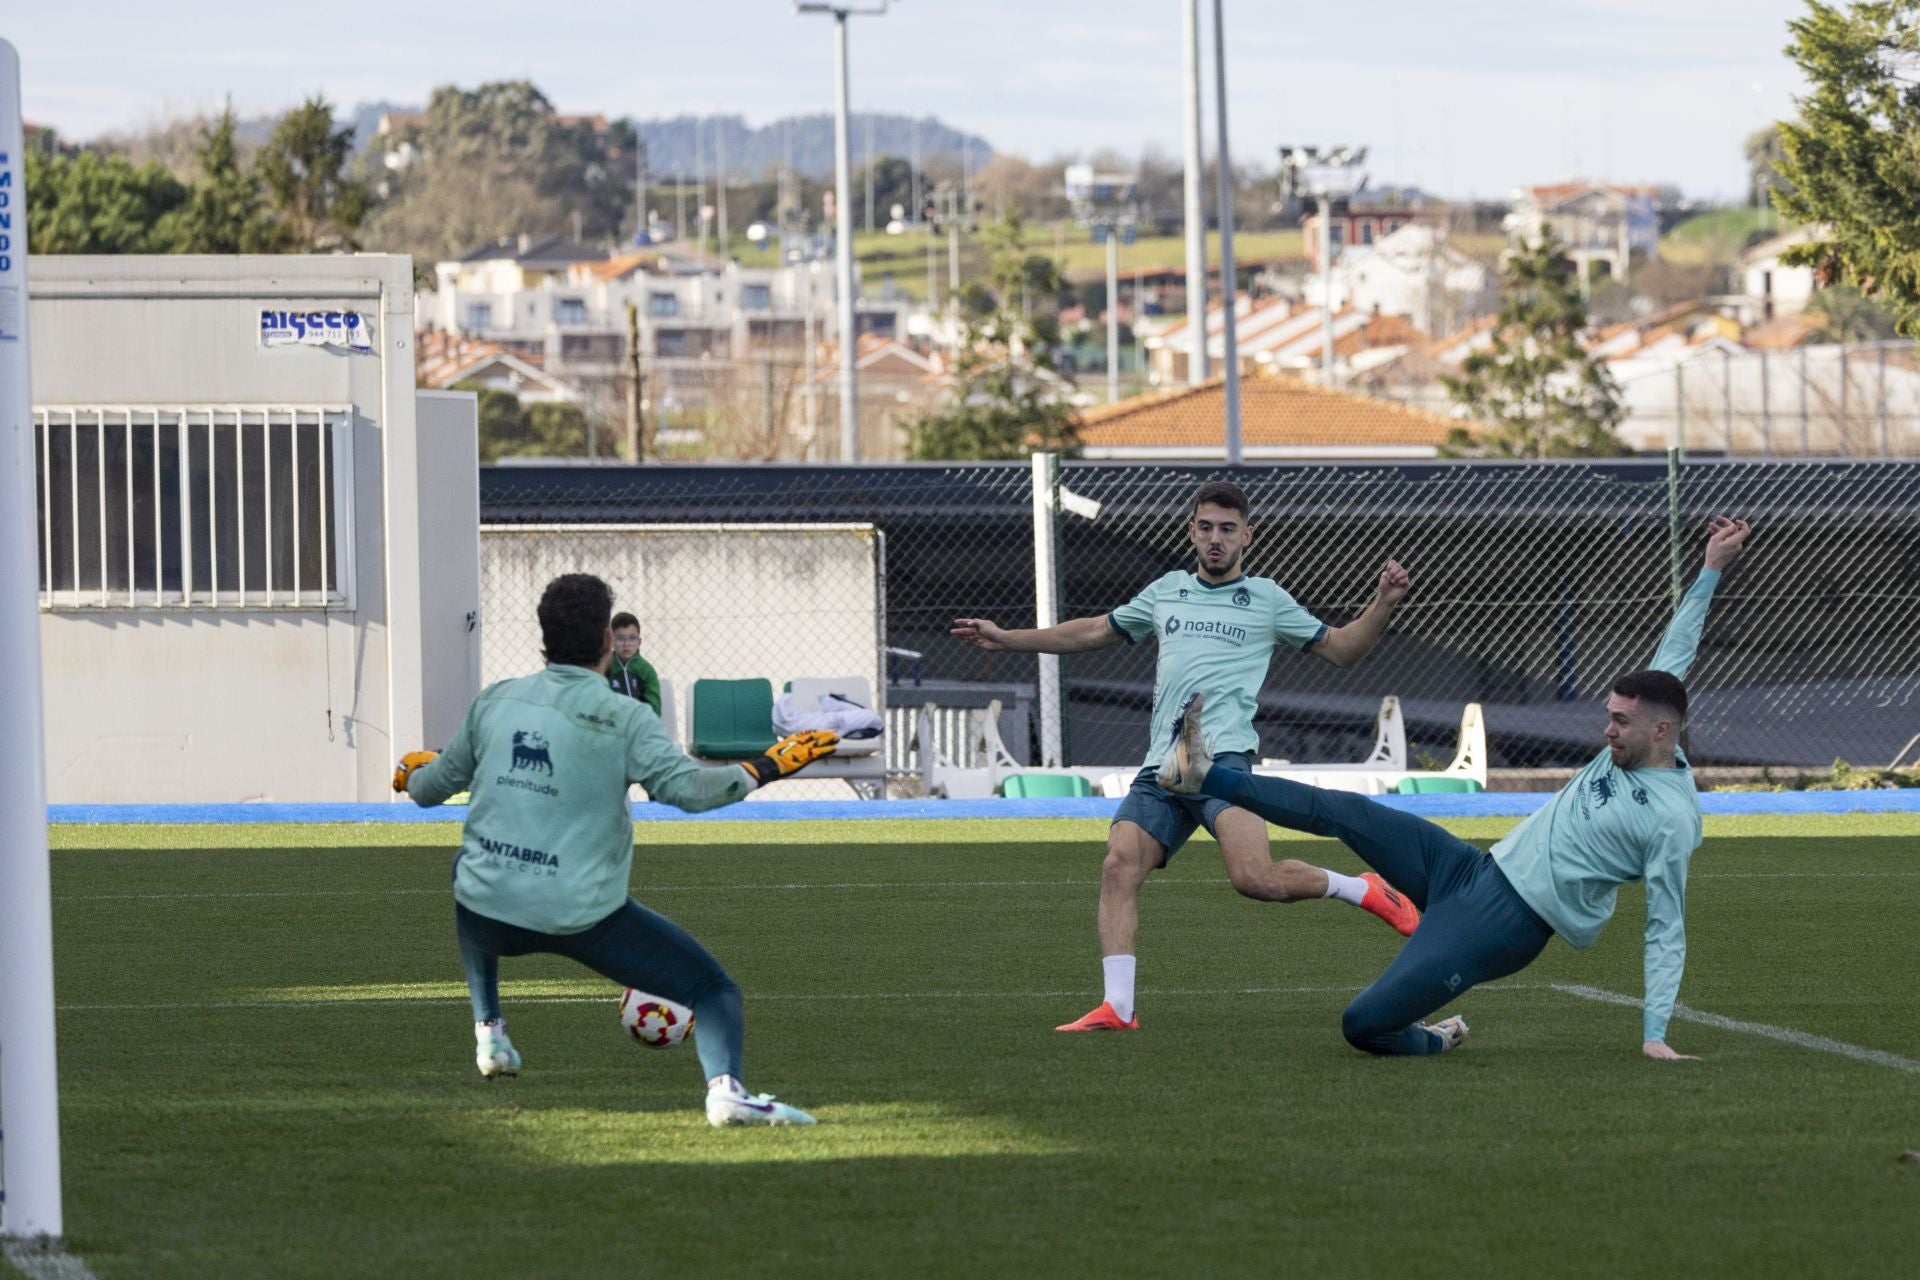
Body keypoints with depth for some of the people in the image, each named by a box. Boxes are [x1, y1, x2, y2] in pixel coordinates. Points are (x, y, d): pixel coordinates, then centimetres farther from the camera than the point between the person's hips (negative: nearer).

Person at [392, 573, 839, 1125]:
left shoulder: (494, 701, 8)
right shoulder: (621, 718, -7)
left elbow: (431, 786, 20)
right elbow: (686, 787, -19)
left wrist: (412, 773, 44)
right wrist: (768, 766, -7)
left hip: (488, 912, 4)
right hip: (585, 915, -4)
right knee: (713, 989, 3)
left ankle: (488, 1032, 40)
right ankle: (725, 1086, -27)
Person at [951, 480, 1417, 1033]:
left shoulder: (1265, 599, 13)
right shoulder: (1166, 592, 24)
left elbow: (1342, 649, 16)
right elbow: (1093, 632, 35)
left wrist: (1384, 603, -2)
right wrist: (1005, 638, 34)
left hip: (1221, 757, -5)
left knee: (1254, 878, -26)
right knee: (1119, 866, -15)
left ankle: (1361, 890, -2)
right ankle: (1118, 1007, -15)